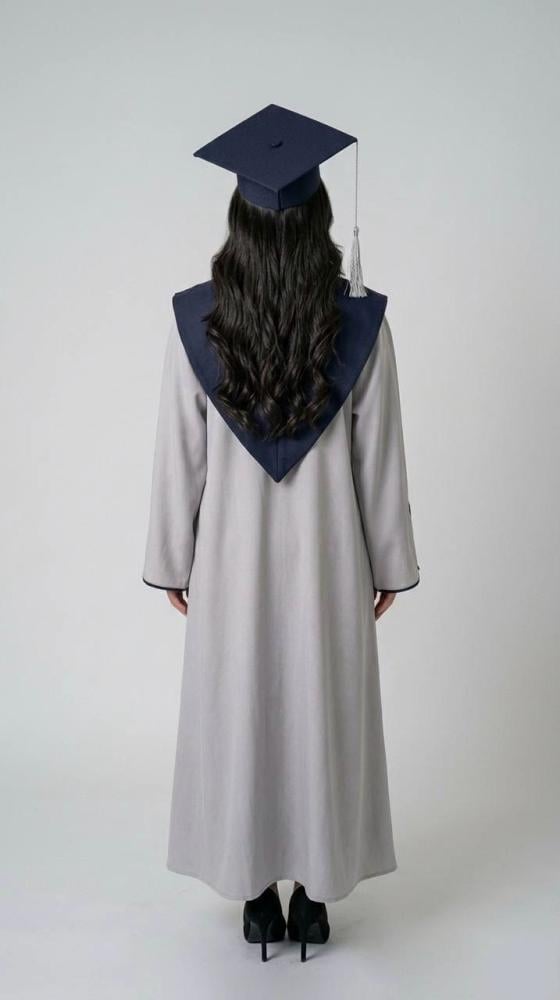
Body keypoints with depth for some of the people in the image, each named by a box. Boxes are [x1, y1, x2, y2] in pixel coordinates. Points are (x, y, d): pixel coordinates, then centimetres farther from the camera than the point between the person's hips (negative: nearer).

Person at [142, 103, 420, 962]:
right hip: (327, 556, 0)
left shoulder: (194, 320, -10)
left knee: (239, 716, 15)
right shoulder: (363, 320, -10)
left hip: (232, 556, 0)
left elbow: (179, 456, -6)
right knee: (324, 713, 14)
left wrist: (173, 563, 6)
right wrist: (390, 563, 6)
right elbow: (380, 459, -6)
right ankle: (315, 896, 29)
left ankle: (258, 899, 30)